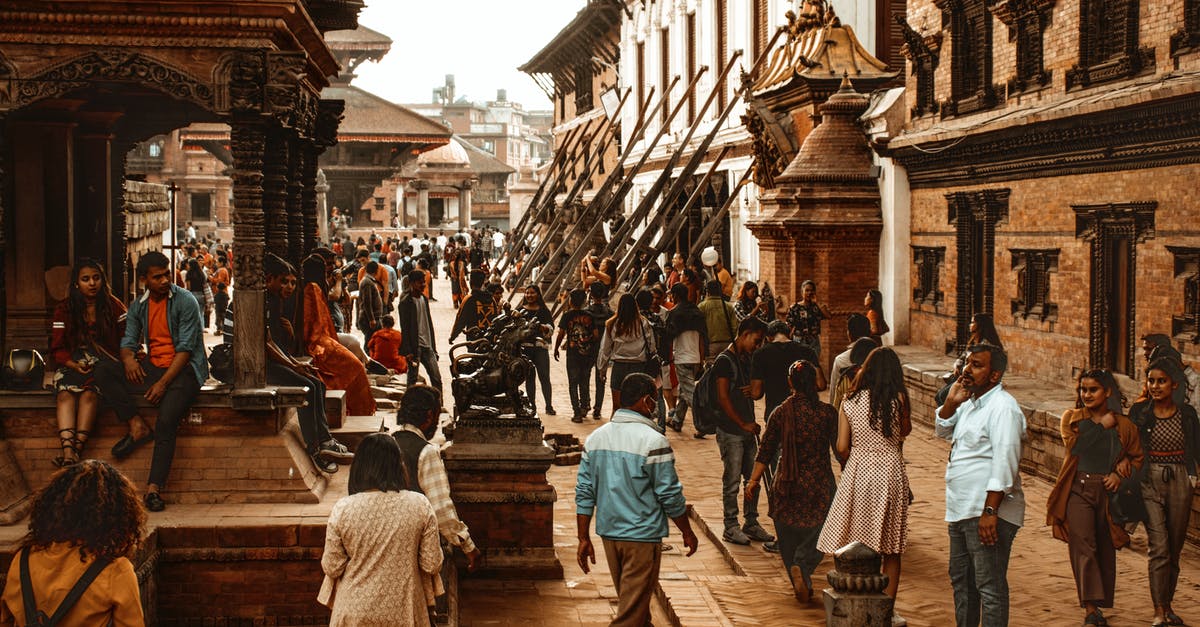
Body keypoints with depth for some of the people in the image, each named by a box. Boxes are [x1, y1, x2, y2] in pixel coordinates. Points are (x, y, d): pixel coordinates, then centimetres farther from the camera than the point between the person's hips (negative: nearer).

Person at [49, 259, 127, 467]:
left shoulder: (113, 306, 10)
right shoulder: (64, 310, 12)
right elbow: (57, 348, 9)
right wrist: (74, 365, -10)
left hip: (105, 363, -1)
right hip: (74, 363, 1)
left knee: (90, 392, -34)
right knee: (65, 393, -32)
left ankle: (77, 450, -46)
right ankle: (68, 452, -50)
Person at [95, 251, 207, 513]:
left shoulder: (186, 301, -7)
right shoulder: (138, 306, 12)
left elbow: (185, 348, -12)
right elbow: (129, 340, 12)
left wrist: (163, 382, -19)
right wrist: (128, 357, -15)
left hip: (184, 370, -6)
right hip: (151, 367, 6)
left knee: (166, 421, -27)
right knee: (104, 371, -15)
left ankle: (154, 488, -25)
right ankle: (137, 426, -13)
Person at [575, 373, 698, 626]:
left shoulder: (595, 437, 4)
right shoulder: (653, 441, -16)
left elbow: (584, 493, 4)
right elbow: (670, 496, -12)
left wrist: (584, 539, 8)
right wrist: (687, 532, 2)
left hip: (608, 533, 7)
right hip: (642, 537, -7)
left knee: (628, 599, 23)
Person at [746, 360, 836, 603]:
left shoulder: (780, 413, -5)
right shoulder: (827, 412, -8)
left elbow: (766, 451, -3)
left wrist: (753, 481, 6)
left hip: (788, 486, 1)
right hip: (820, 485, -1)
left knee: (789, 537, 16)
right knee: (816, 533, 11)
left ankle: (802, 585, 21)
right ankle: (802, 566, -16)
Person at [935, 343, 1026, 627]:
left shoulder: (1003, 407, -15)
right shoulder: (970, 403, 15)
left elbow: (1005, 463, -22)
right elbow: (942, 431, 26)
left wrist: (990, 511, -25)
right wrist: (951, 402, 6)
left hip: (988, 512, -10)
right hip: (961, 511, 10)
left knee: (990, 587, -4)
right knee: (961, 581, 20)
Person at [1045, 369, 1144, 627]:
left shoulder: (1123, 425, 6)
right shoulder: (1071, 418, 5)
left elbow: (1137, 458, 15)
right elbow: (1073, 445, -12)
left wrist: (1120, 473, -3)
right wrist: (1101, 426, -8)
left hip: (1108, 492, 2)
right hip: (1078, 490, -2)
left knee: (1105, 550, 7)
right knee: (1082, 546, -13)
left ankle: (1099, 606, 20)